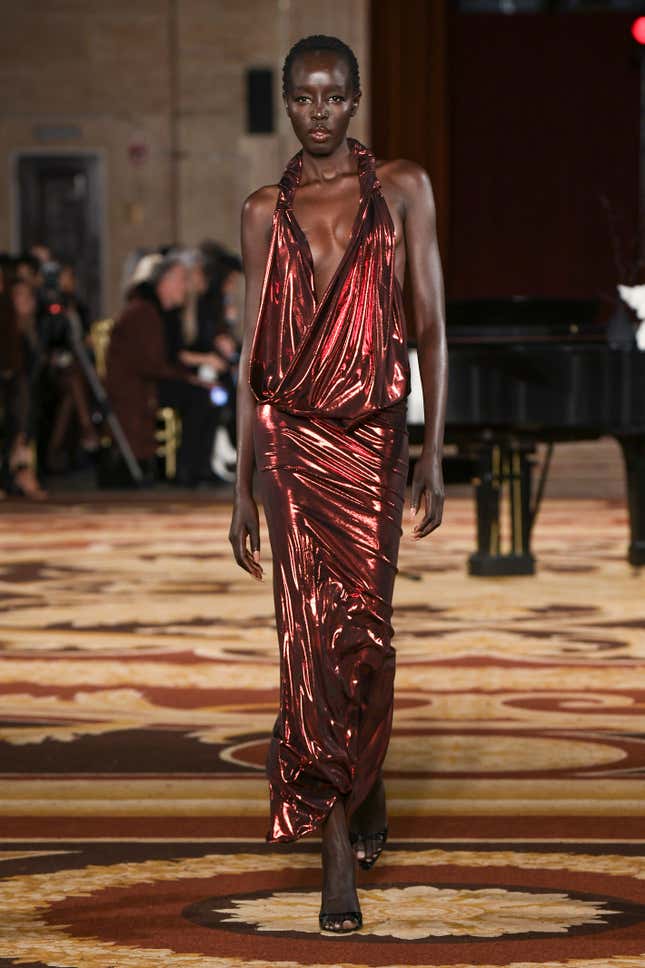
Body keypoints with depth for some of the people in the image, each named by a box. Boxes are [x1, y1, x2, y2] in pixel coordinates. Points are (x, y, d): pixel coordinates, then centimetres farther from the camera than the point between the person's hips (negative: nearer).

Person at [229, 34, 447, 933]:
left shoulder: (402, 187, 4)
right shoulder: (266, 210, 8)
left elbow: (431, 324, 2)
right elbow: (252, 350, 8)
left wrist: (434, 450, -6)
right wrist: (242, 487, 5)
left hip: (375, 433, 0)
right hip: (292, 435, 0)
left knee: (362, 629, 5)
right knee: (314, 630, -4)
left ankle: (359, 793, 32)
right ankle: (341, 855, -2)